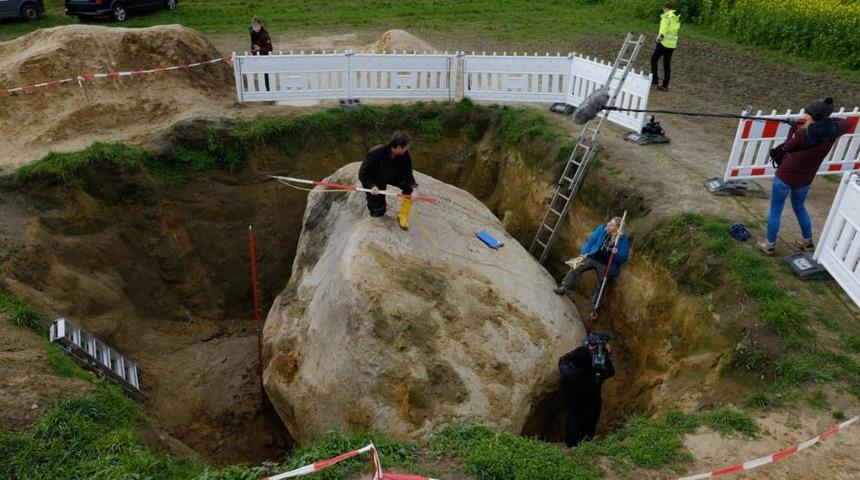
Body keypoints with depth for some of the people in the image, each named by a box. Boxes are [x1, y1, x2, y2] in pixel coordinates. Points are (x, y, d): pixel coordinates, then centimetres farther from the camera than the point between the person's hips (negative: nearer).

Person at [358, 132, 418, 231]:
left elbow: (407, 173, -18)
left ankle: (403, 216, -6)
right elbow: (363, 174, -28)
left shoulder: (404, 154, -26)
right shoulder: (376, 154, -36)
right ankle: (371, 197, 28)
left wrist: (413, 187, -37)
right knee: (379, 212, -5)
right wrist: (372, 186, -45)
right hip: (374, 180, -3)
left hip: (392, 176, 3)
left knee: (409, 187, -25)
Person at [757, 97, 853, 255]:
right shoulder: (832, 131, -7)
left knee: (775, 210, 9)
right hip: (805, 179, 6)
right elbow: (847, 123, 15)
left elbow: (788, 147, -7)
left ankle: (770, 244, 16)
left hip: (786, 175, -6)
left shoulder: (804, 132, -24)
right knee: (799, 207, 29)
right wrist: (825, 120, 7)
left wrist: (796, 126, -1)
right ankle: (807, 241, 38)